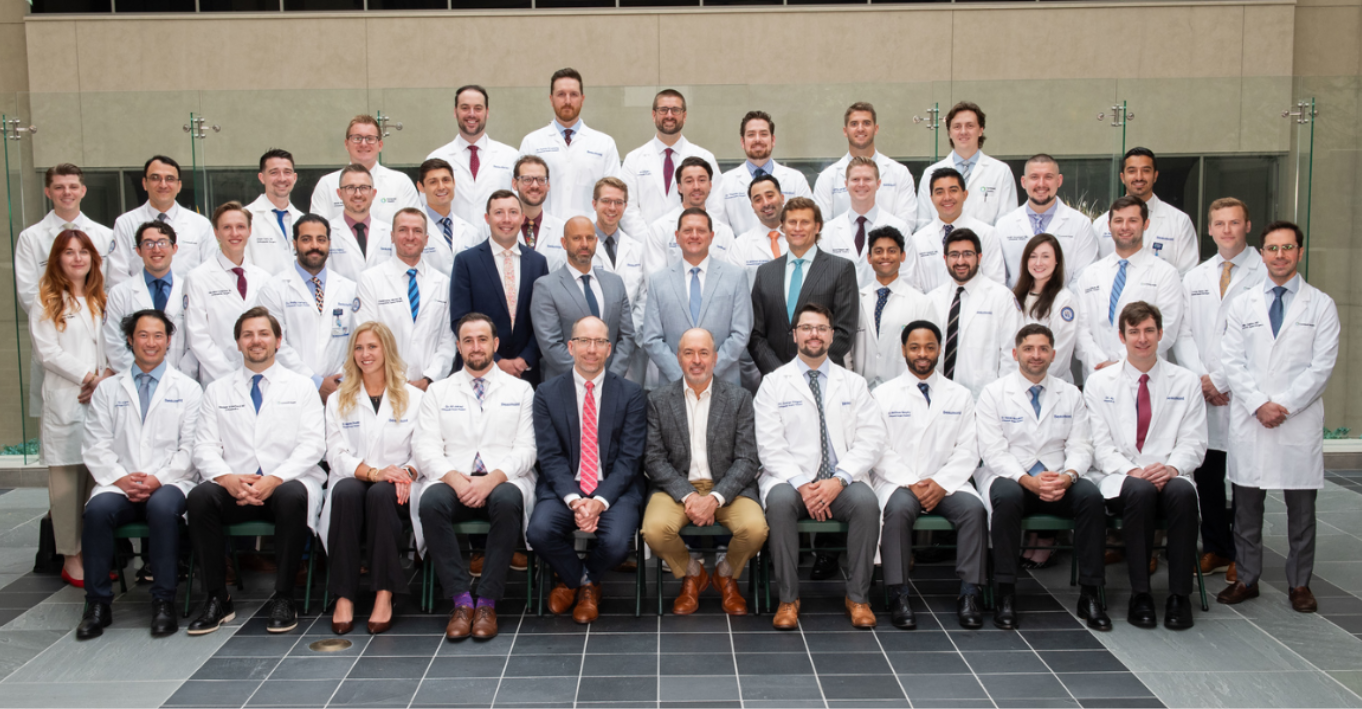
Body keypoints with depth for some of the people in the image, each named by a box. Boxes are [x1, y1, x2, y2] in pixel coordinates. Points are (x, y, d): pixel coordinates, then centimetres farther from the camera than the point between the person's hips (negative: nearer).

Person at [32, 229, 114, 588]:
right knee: (67, 478, -3)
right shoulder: (46, 302, 5)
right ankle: (71, 558, 2)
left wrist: (108, 376, -7)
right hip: (64, 401, -3)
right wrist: (87, 376, -11)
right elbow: (47, 351, -4)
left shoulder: (102, 300, 17)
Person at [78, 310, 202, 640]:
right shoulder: (108, 389, 17)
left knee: (163, 507, -35)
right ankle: (98, 604, -18)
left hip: (169, 483, -2)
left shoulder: (187, 389, 11)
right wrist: (121, 478, -9)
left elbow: (190, 447, 2)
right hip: (119, 484, 2)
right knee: (98, 509, -30)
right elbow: (95, 447, 8)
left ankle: (164, 602, -25)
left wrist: (158, 479, -12)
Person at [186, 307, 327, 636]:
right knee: (200, 496, -29)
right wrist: (227, 478, -15)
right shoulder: (217, 390, 17)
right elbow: (205, 447, 7)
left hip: (286, 483, -2)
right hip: (234, 487, 2)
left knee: (292, 497, -36)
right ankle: (217, 599, -16)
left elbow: (312, 444, -1)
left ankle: (283, 597, -22)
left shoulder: (301, 387, 11)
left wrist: (275, 479, -17)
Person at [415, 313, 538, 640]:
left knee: (508, 500, -37)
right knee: (431, 500, -33)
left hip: (503, 480, -1)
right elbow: (427, 450, 6)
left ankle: (487, 601, -26)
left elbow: (526, 450, 2)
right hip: (454, 481, 1)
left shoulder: (520, 390, 13)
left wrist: (492, 479, -16)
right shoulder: (438, 392, 17)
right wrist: (454, 478, -15)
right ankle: (461, 600, -25)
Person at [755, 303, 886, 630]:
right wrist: (801, 485, -16)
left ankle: (858, 596, -14)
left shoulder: (853, 384, 14)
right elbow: (769, 444, -2)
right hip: (790, 479, -1)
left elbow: (871, 440, 3)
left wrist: (839, 480, -13)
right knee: (780, 501, -34)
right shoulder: (773, 383, 8)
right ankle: (788, 598, -20)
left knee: (866, 501, -30)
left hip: (841, 481, 1)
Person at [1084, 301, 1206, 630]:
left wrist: (1171, 468, -16)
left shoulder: (1186, 383, 12)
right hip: (1119, 479, -1)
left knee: (1183, 492, -34)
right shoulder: (1099, 383, 9)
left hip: (1169, 476, 1)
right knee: (1140, 491, -36)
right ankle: (1140, 594, -25)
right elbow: (1099, 445, 1)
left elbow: (1193, 443, 6)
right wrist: (1132, 471, -16)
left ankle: (1179, 595, -23)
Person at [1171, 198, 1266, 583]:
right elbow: (1183, 333, 10)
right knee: (1206, 475, 6)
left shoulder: (1266, 274, -2)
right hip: (1202, 394, 4)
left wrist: (1220, 379, -11)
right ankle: (1214, 549, 18)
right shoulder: (1194, 278, 15)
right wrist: (1200, 378, -5)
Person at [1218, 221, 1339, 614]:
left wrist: (1283, 405, -12)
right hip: (1250, 420, 1)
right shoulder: (1242, 304, 9)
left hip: (1300, 422, -1)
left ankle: (1299, 583, 18)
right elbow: (1233, 361, 3)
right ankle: (1247, 578, 17)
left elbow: (1321, 367, -3)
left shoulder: (1321, 305, 4)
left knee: (1301, 509, 6)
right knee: (1246, 506, 6)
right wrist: (1259, 404, -10)